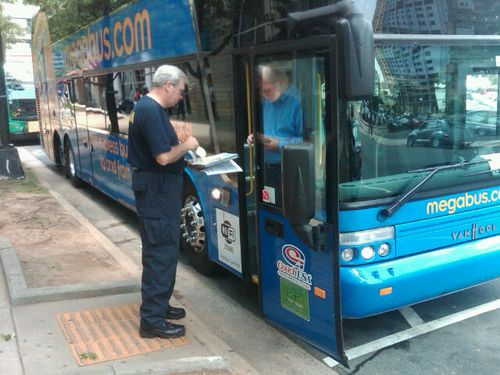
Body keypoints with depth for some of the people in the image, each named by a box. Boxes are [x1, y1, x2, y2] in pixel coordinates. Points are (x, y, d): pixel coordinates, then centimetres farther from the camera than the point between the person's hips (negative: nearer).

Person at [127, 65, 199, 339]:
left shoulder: (147, 107, 13)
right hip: (156, 190, -11)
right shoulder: (152, 111, -20)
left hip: (157, 188, 11)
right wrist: (186, 145, -9)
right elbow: (164, 157, -25)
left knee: (163, 249, 19)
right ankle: (152, 320, 5)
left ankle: (158, 304, 32)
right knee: (160, 252, -4)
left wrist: (182, 145, 7)